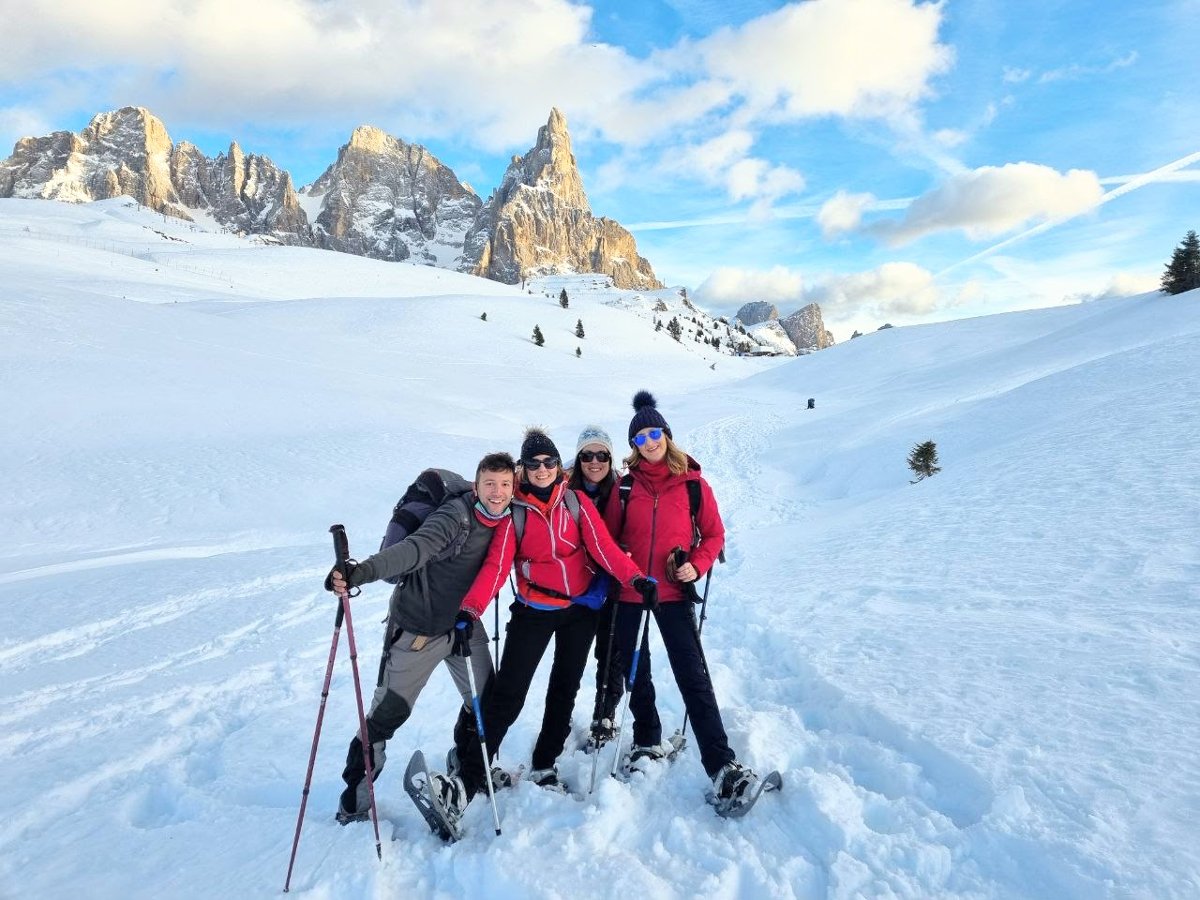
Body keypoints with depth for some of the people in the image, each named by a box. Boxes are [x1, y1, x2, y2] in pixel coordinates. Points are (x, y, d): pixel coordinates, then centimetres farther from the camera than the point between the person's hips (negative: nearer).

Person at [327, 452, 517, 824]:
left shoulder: (508, 521, -3)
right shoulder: (456, 515, -24)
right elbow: (413, 548, -38)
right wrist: (361, 572, -52)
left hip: (465, 624, 6)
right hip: (420, 628, -6)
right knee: (388, 712, 1)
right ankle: (354, 798, 22)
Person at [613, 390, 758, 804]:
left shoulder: (692, 483, -2)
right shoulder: (626, 484, 1)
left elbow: (714, 534, 3)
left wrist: (696, 566, -12)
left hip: (674, 594, -2)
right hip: (629, 593, 3)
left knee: (693, 677, -6)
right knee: (636, 674, 15)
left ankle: (721, 764, -2)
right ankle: (648, 741, 35)